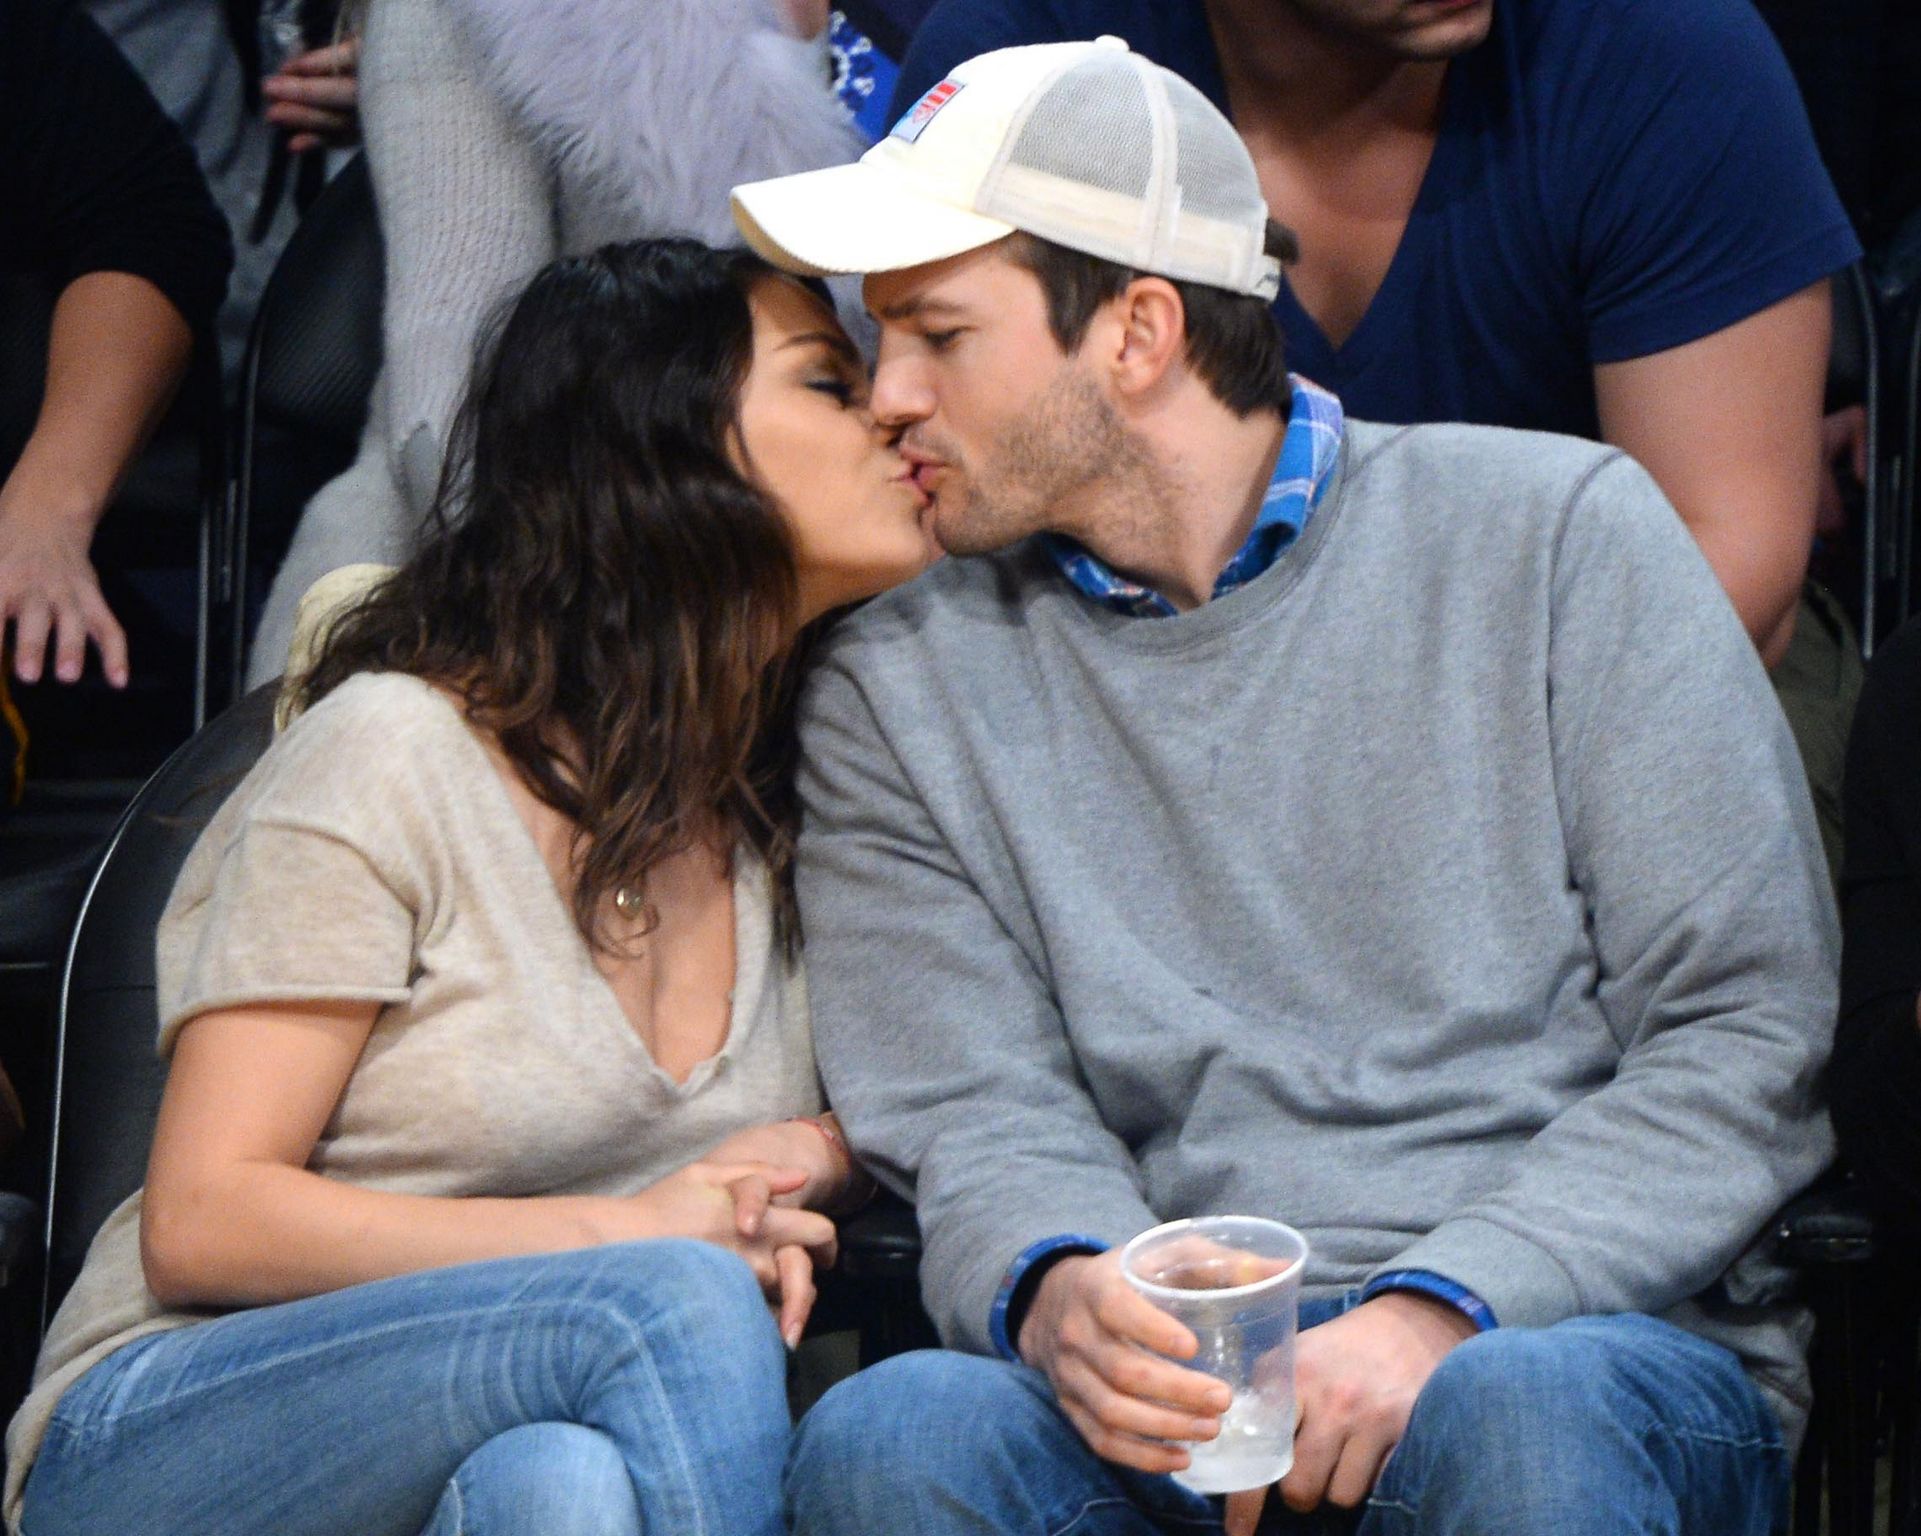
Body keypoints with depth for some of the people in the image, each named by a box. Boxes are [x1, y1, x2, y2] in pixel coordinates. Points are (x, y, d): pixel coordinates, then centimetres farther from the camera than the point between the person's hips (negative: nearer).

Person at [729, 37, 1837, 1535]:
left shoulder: (1559, 532, 5)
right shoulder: (899, 689, 13)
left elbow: (1747, 1033, 0)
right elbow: (980, 1118, 5)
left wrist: (1438, 1311, -15)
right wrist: (1054, 1289, -20)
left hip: (1598, 1340, -1)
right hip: (1174, 1395, 2)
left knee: (1517, 1411, -37)